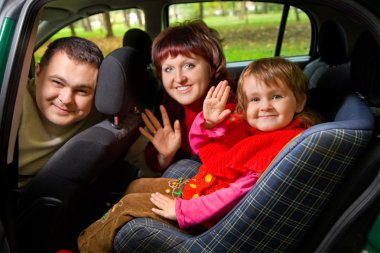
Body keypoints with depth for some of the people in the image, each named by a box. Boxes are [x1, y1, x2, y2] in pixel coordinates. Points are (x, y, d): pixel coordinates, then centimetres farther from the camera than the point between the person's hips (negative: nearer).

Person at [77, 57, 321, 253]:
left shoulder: (289, 145, -25)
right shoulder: (245, 125, 1)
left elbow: (243, 193, -31)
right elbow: (200, 147, 13)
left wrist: (182, 210, -25)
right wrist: (207, 122, -10)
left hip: (210, 215, -9)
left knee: (130, 203, -5)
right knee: (137, 186, 16)